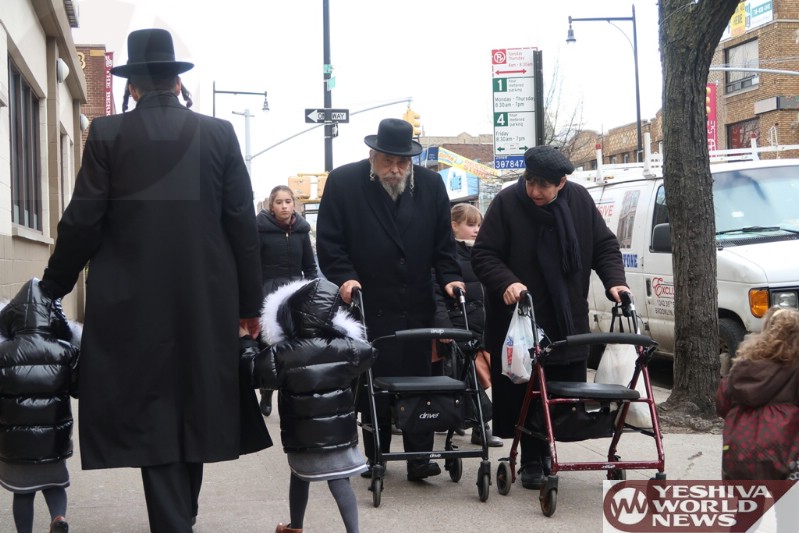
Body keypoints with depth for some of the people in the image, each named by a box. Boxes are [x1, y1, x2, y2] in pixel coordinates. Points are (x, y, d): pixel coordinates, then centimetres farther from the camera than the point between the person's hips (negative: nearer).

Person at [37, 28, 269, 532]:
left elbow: (82, 223, -4)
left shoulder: (108, 133, -3)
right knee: (194, 410, 15)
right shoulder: (220, 134, 2)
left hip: (132, 304, -2)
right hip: (207, 304, 2)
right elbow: (243, 223, 2)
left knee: (150, 419, 2)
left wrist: (52, 288, 10)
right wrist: (250, 303, 9)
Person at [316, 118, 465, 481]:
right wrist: (344, 277, -13)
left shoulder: (430, 184, 7)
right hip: (367, 305, -2)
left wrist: (449, 277, -2)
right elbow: (329, 241, -1)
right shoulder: (343, 182, -2)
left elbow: (443, 240, 11)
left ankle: (419, 457, 6)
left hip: (416, 307, 2)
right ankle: (375, 456, 15)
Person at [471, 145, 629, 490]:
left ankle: (544, 450, 26)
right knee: (525, 394, -1)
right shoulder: (507, 203, -9)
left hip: (568, 321, 4)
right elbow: (483, 254, -9)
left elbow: (604, 246, 9)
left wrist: (614, 280, -7)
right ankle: (532, 462, 12)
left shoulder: (580, 200, 1)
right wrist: (506, 282, -26)